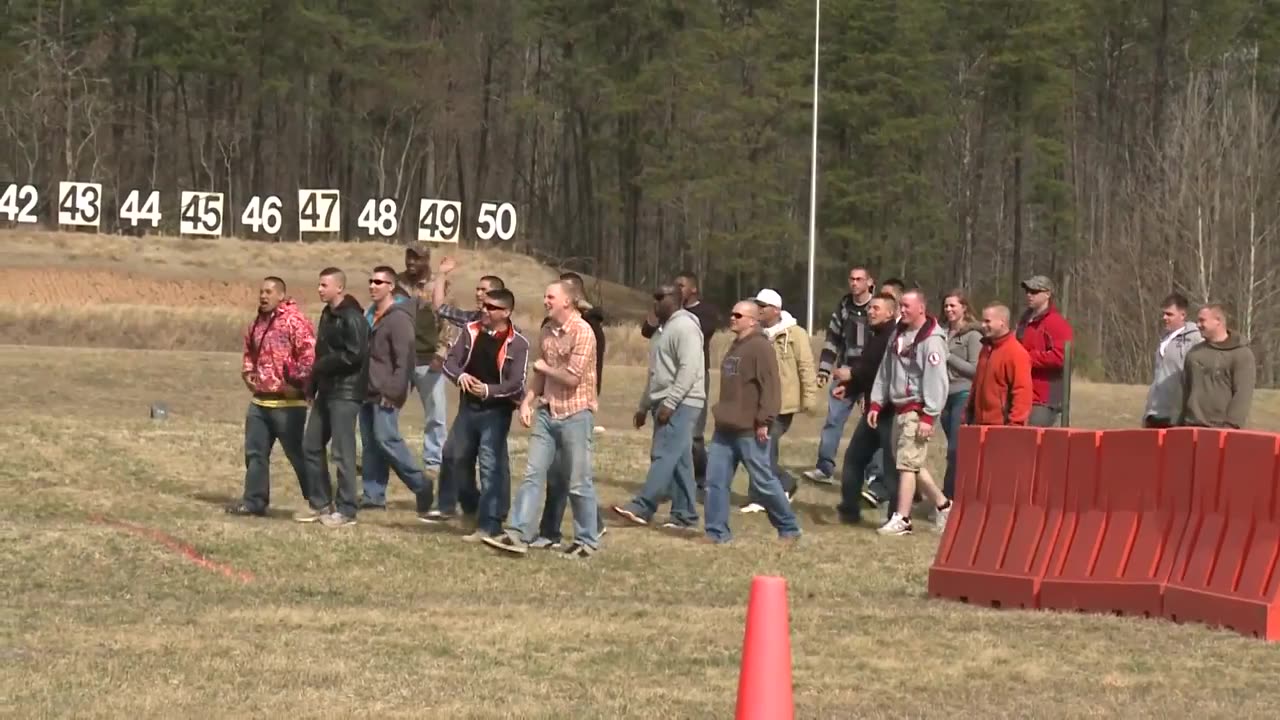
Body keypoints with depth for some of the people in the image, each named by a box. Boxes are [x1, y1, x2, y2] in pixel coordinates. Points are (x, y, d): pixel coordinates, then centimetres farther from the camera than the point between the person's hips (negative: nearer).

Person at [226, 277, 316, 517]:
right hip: (260, 400, 9)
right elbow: (249, 351, 31)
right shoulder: (258, 322, 13)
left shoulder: (295, 321, -15)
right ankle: (254, 500, 19)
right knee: (255, 452, 11)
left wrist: (297, 383, -17)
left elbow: (310, 355, -21)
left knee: (298, 453, -2)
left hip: (287, 402, -8)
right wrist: (247, 373, 15)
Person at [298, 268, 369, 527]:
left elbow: (354, 355, -22)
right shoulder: (328, 314, 14)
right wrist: (313, 386, 13)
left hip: (345, 392, -10)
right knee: (311, 446, 12)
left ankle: (346, 510, 0)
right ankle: (320, 503, 21)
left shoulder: (351, 318, -15)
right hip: (326, 391, 10)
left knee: (342, 451, -6)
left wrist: (321, 366, -13)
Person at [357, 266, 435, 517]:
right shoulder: (372, 315, 16)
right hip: (368, 392, 9)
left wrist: (394, 391, -22)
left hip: (386, 394, -9)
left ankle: (420, 486, -4)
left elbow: (405, 358, -19)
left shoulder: (398, 318, -12)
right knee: (370, 443, 7)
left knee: (386, 439, -14)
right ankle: (373, 495, 10)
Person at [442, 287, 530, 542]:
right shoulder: (471, 331, 3)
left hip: (496, 411, -6)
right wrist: (460, 375, -23)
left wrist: (488, 390, -31)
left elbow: (516, 383, -14)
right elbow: (450, 361, 0)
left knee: (491, 466, -9)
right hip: (468, 406, 6)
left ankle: (489, 524, -8)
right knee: (457, 459, 16)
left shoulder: (517, 344, -10)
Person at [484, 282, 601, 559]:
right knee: (533, 474, 1)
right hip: (547, 412, 7)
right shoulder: (547, 331, 9)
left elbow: (572, 378, -20)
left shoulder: (583, 333, -15)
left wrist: (545, 368, -5)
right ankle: (518, 535, -1)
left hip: (575, 414, -7)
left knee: (579, 482, 2)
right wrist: (528, 401, 5)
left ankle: (587, 541, 12)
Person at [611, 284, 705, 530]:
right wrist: (644, 405, 24)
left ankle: (642, 508, -20)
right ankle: (685, 516, 9)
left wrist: (669, 403, -24)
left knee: (663, 456, -14)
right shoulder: (663, 329, 20)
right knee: (679, 461, 8)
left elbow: (689, 370, -21)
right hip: (664, 404, 10)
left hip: (680, 404, -10)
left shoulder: (684, 327, -12)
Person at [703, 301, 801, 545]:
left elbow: (771, 387, -19)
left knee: (763, 482, -1)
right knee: (715, 479, 3)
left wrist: (764, 421, -22)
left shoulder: (760, 347, -13)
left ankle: (789, 528, 13)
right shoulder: (735, 347, 16)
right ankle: (717, 532, 8)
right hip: (725, 428, 9)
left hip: (750, 431, -9)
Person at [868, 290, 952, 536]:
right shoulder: (897, 335, 13)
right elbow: (885, 371, 17)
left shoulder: (932, 340, -14)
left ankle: (902, 519, -7)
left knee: (907, 463, -10)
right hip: (899, 408, 9)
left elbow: (936, 380, -19)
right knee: (914, 464, 14)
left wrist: (929, 417, -22)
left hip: (918, 410, -9)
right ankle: (943, 505, 27)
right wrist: (876, 403, 11)